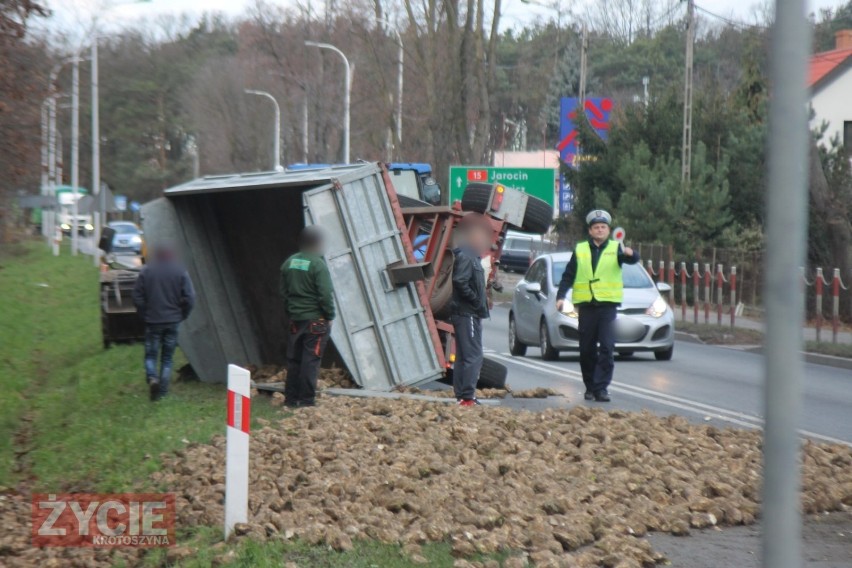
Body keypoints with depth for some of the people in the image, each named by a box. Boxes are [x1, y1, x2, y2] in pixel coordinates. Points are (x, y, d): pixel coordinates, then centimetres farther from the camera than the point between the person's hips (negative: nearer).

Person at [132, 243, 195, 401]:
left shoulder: (146, 271, -5)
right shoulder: (180, 272, -4)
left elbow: (137, 297, -3)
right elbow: (189, 298, -7)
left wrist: (144, 315, 9)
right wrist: (182, 315, 7)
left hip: (152, 321, -1)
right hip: (173, 321, 1)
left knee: (151, 354, 9)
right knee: (167, 357, 11)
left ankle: (152, 377, -20)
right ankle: (162, 392, 8)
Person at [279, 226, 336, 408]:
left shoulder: (289, 263, 7)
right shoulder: (317, 265, -15)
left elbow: (283, 291, 13)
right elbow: (325, 295, -17)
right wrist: (329, 316, -6)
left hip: (295, 319, 7)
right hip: (315, 319, -7)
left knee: (294, 359, 12)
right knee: (310, 360, -2)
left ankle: (291, 398, 16)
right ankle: (306, 399, -2)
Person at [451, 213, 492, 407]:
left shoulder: (472, 256, 17)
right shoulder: (465, 257, -14)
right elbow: (460, 282, -24)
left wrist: (481, 302, 9)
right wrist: (478, 301, -18)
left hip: (470, 314, 11)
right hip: (467, 314, -11)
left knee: (465, 356, 12)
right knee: (472, 356, -12)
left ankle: (462, 396, 16)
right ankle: (467, 397, -14)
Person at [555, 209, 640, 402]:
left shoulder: (616, 248, 4)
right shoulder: (580, 250, 10)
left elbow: (633, 260, -15)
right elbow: (568, 276, 11)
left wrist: (630, 253, -38)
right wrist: (561, 296, -1)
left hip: (608, 305, -2)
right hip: (586, 305, 2)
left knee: (607, 348, -10)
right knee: (587, 350, 7)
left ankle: (601, 387, -10)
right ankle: (590, 387, 19)